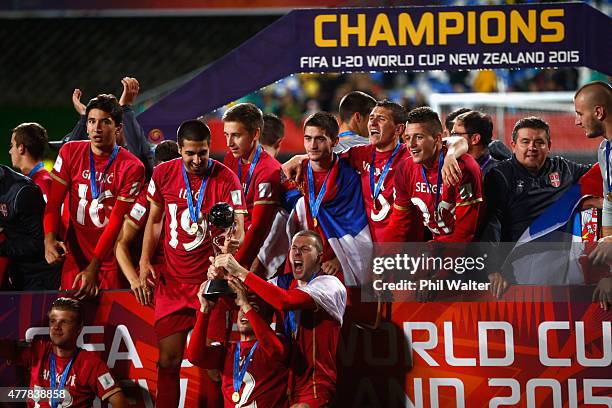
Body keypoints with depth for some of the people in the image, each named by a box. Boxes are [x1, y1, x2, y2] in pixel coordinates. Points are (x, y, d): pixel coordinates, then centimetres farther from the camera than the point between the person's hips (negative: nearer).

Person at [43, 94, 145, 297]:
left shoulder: (131, 167, -10)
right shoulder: (70, 152, 0)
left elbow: (117, 220, -13)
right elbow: (54, 202, -1)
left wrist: (94, 268, -19)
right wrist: (49, 239, -20)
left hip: (110, 262, -3)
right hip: (75, 257, 3)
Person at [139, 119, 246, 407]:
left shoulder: (226, 179, -9)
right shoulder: (163, 173, 2)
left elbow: (238, 226, -17)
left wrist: (232, 241, -40)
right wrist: (145, 261, 5)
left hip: (211, 278, -3)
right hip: (171, 279, 3)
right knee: (169, 358, 1)